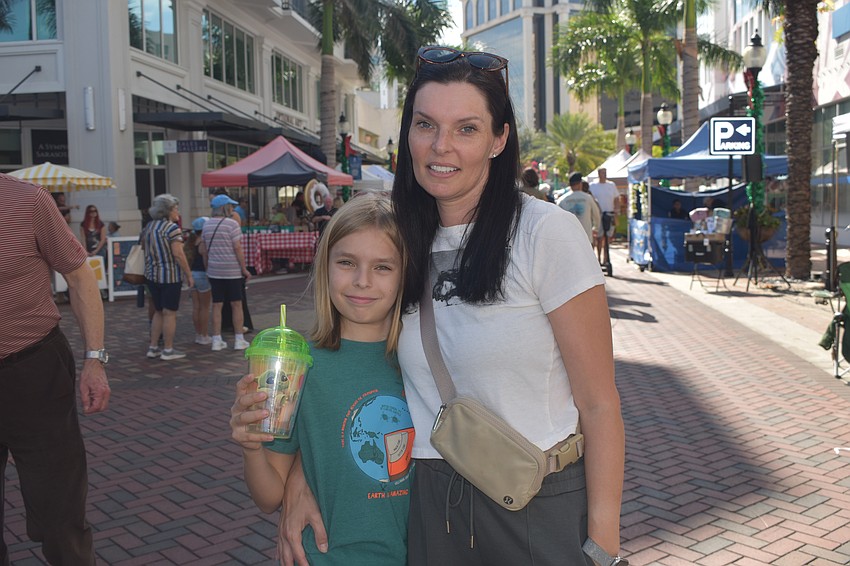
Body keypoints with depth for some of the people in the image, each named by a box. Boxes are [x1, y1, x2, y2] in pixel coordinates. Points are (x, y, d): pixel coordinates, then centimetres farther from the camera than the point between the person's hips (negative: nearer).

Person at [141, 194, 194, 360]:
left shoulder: (148, 227, 10)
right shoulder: (172, 227, -13)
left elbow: (144, 247, 15)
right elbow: (178, 254, -19)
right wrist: (189, 275, -14)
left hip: (151, 275, 7)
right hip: (170, 275, -7)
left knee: (158, 311, 17)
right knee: (169, 313, 0)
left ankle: (153, 347, 18)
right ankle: (168, 350, 5)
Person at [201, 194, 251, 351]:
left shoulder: (207, 224, 7)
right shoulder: (232, 224, -11)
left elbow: (203, 250, 9)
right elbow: (238, 249, -14)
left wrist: (208, 265, 18)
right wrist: (244, 269, -8)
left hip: (214, 271, 5)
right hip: (233, 270, -5)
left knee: (217, 305, 7)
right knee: (236, 304, 5)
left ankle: (217, 340, 9)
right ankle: (239, 340, 9)